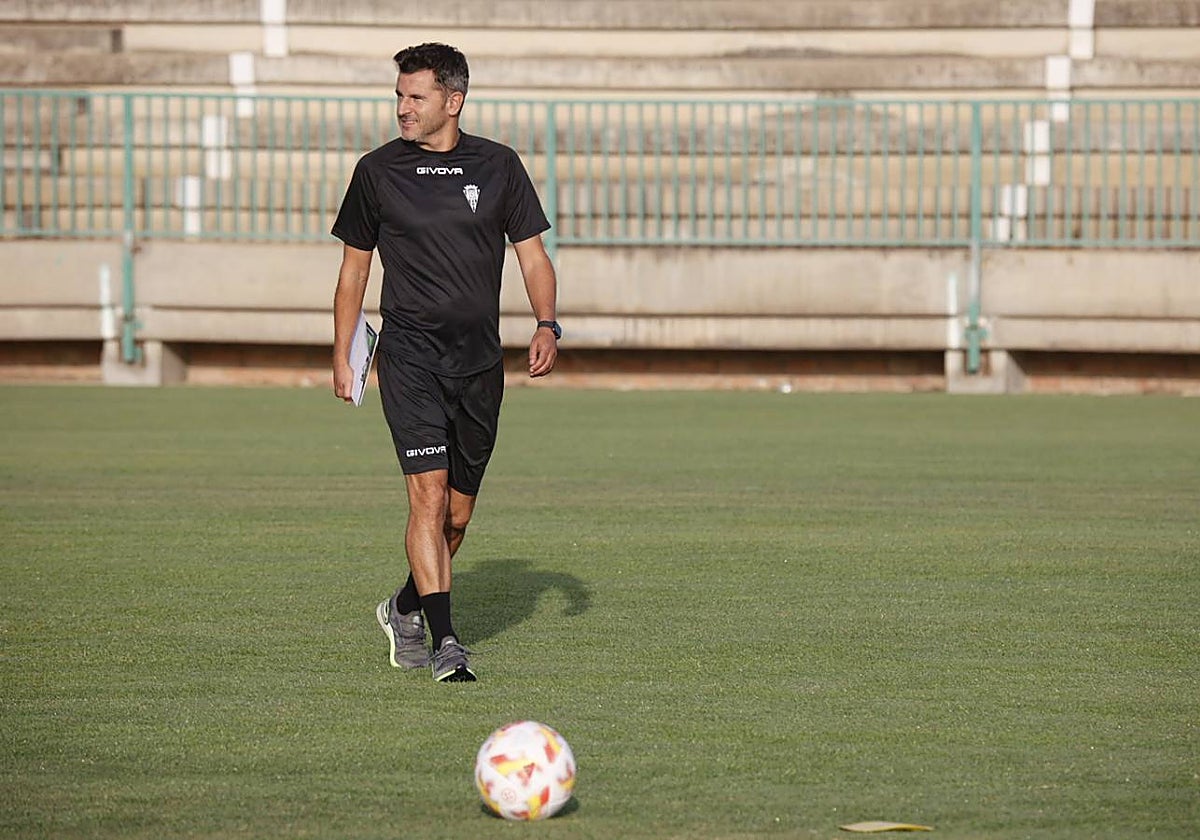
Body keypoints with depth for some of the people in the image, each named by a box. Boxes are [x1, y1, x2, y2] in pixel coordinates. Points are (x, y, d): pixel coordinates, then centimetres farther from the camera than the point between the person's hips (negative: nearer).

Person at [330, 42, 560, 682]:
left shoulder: (498, 167, 5)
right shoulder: (378, 171, 3)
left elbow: (533, 255, 9)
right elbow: (354, 267, 12)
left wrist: (547, 324, -8)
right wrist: (342, 355, 8)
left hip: (479, 363, 2)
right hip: (410, 357, -2)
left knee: (457, 515, 9)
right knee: (429, 496, -16)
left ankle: (404, 609, 34)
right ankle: (444, 642, -17)